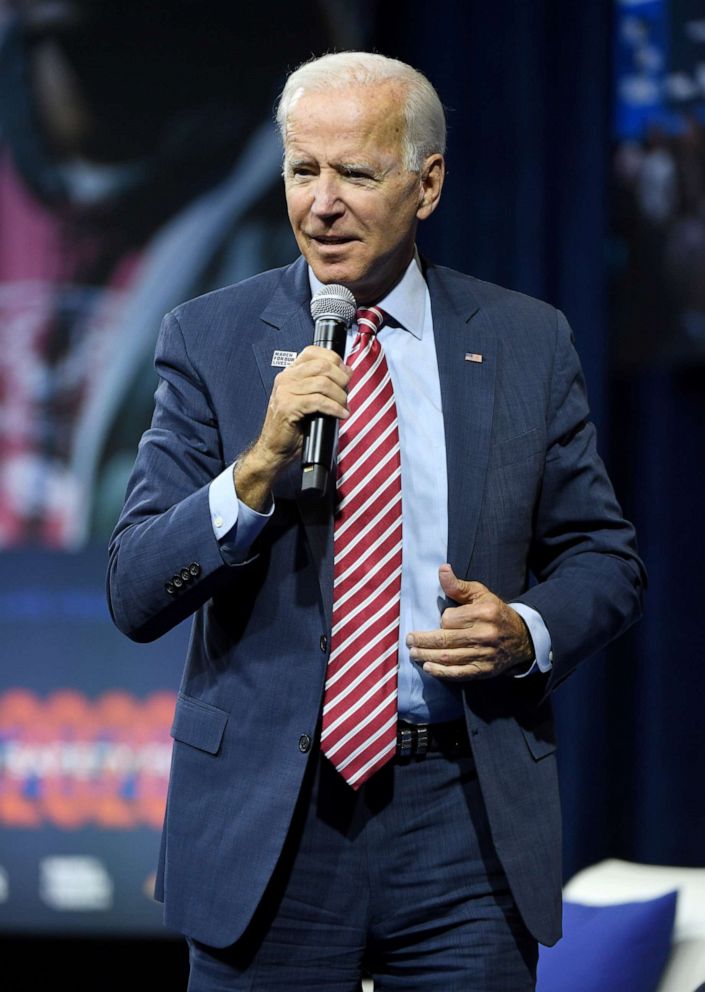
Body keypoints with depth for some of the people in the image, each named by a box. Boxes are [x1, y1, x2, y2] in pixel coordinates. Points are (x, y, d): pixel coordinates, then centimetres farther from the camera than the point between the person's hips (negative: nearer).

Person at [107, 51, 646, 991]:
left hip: (467, 813, 1)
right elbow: (136, 595, -5)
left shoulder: (528, 342, 4)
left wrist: (527, 631, -10)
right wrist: (259, 469, -20)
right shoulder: (210, 339, 0)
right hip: (269, 815, -1)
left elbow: (604, 559, 11)